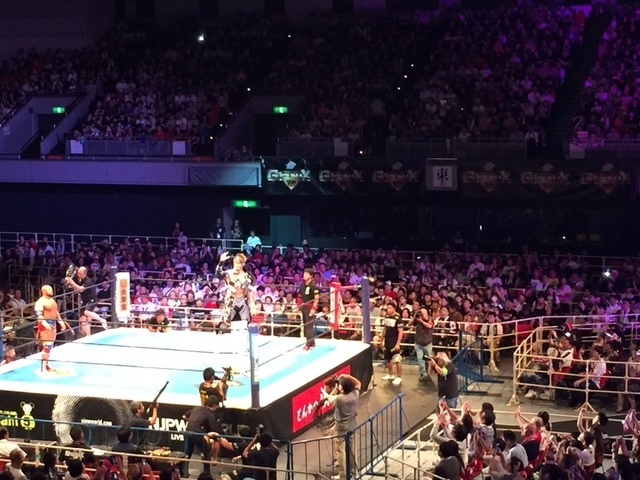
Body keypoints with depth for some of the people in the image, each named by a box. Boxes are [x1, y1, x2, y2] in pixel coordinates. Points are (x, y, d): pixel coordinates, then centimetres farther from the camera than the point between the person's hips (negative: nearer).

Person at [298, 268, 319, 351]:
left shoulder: (313, 285, -15)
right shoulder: (303, 284, 9)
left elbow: (317, 297, -19)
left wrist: (314, 308, -24)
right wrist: (299, 305, 15)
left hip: (310, 307, -8)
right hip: (304, 306, 8)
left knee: (309, 325, -8)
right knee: (305, 325, 12)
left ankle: (309, 344, -6)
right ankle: (312, 342, 21)